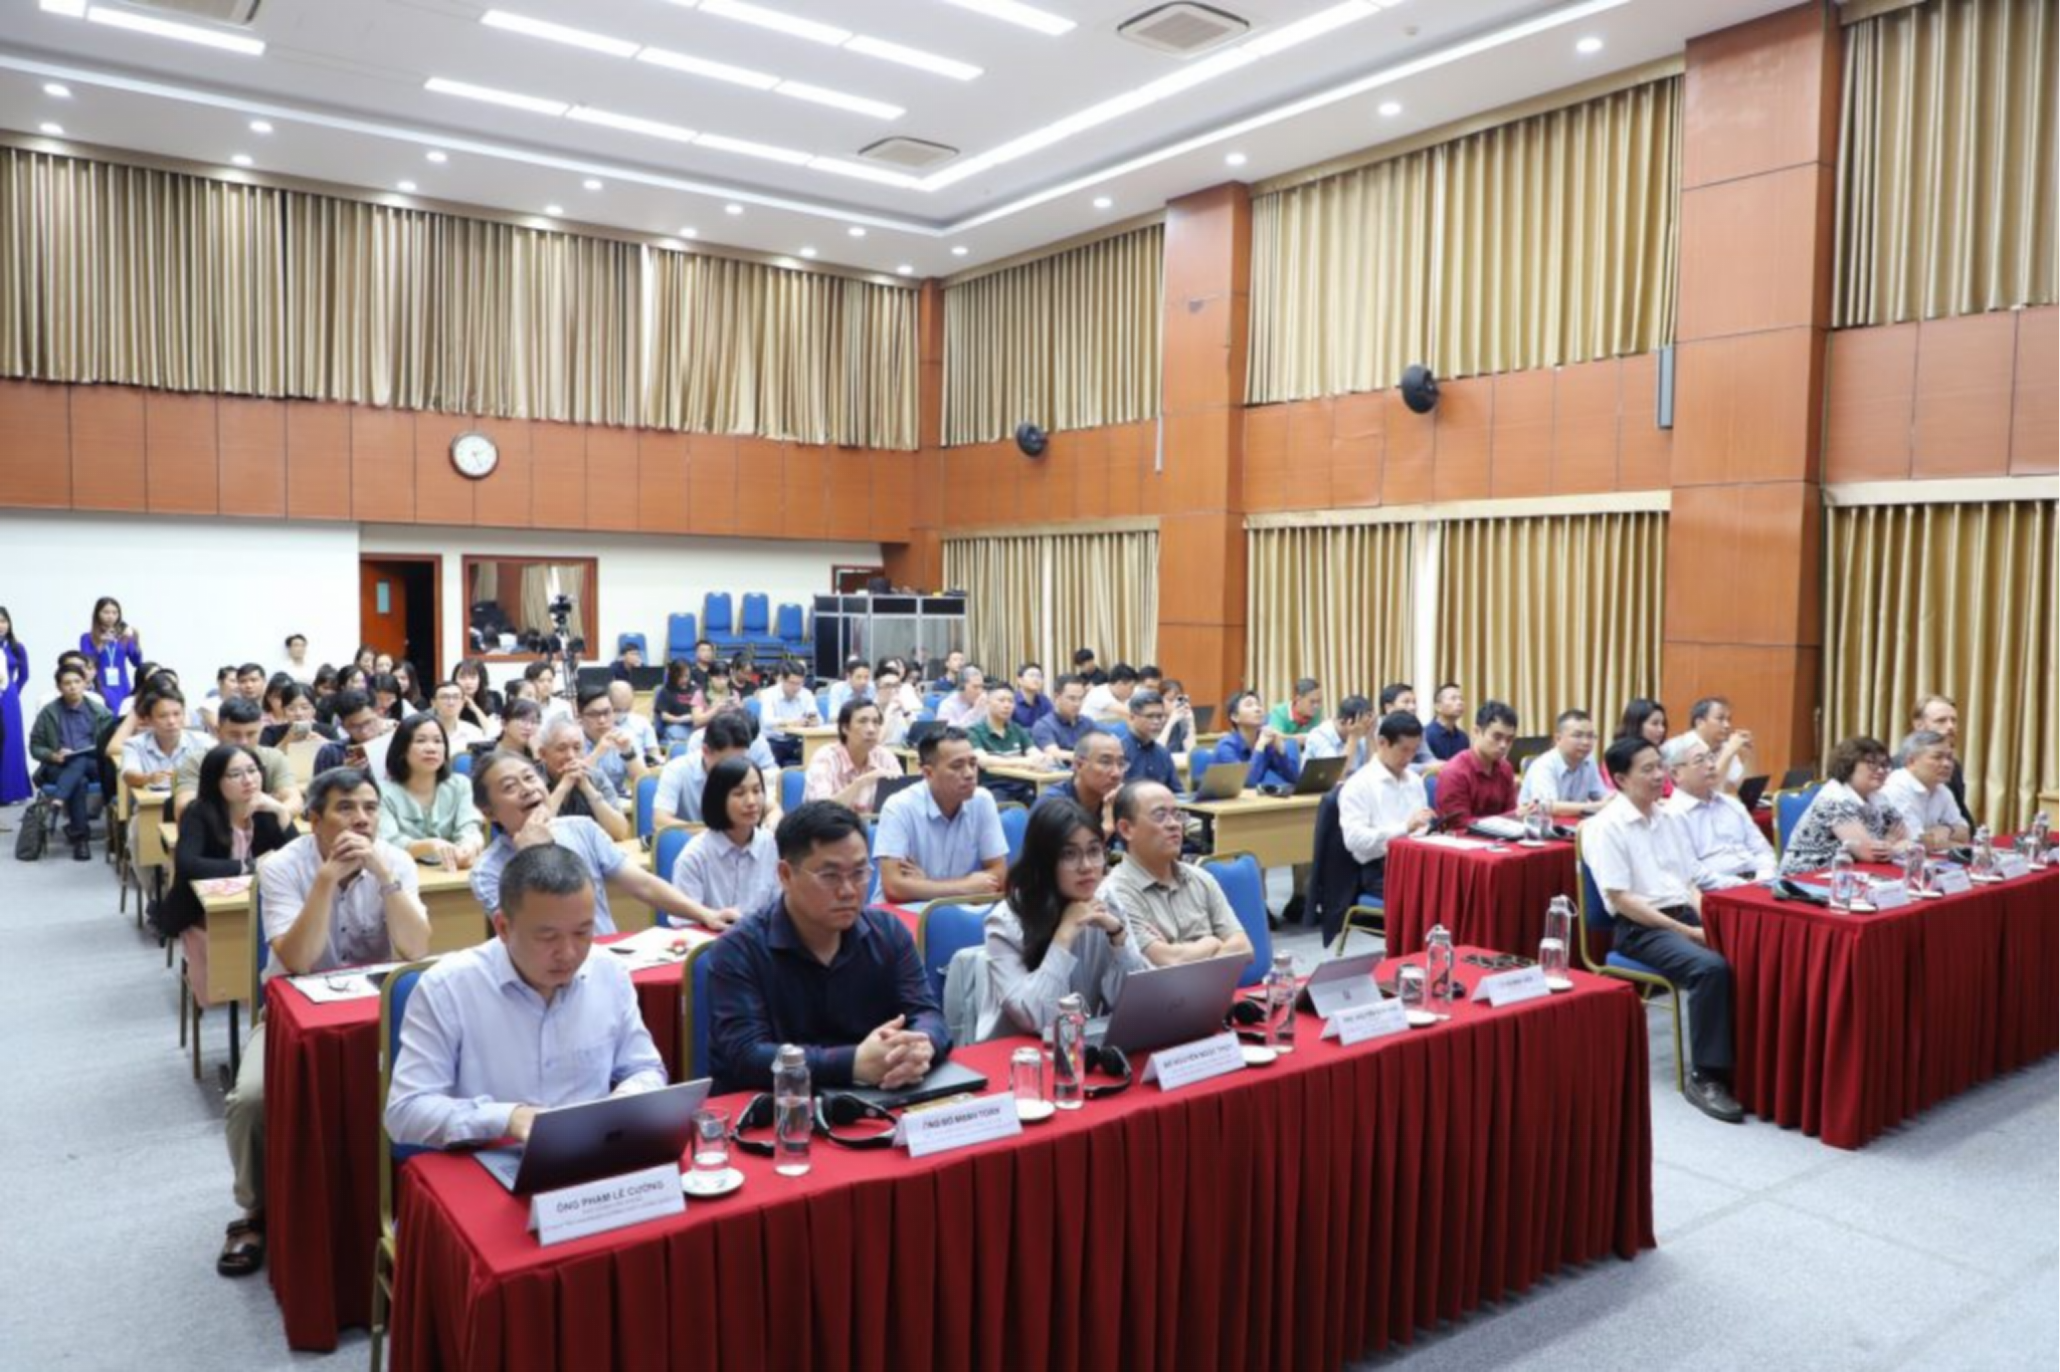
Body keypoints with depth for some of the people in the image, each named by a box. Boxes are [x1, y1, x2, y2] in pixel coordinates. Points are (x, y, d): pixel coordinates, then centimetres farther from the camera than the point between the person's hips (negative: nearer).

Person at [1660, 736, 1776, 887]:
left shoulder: (1731, 804, 20)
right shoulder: (1673, 815, -7)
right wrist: (1740, 885, -19)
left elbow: (1761, 849, 19)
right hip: (1719, 892, -8)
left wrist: (1765, 878, -1)